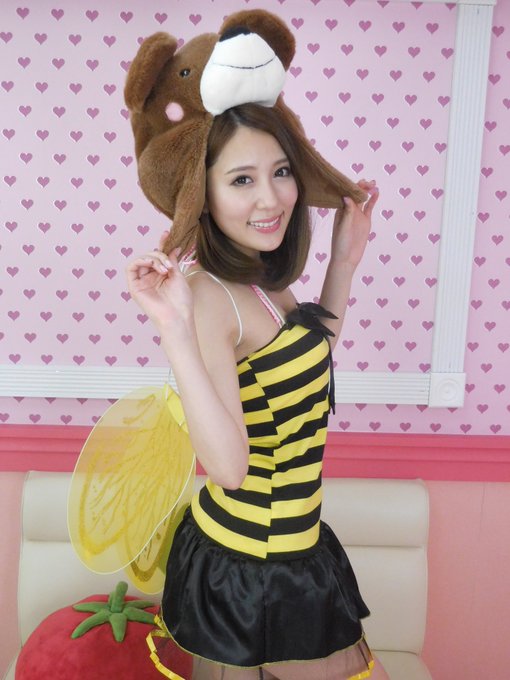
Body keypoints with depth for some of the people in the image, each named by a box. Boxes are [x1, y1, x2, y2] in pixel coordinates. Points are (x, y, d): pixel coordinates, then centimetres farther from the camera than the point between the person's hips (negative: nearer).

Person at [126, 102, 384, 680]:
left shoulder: (267, 282, 0)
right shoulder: (209, 296, -25)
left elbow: (308, 365, 15)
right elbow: (228, 465, -31)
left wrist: (344, 261, 9)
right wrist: (176, 328, -38)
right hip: (250, 570, -8)